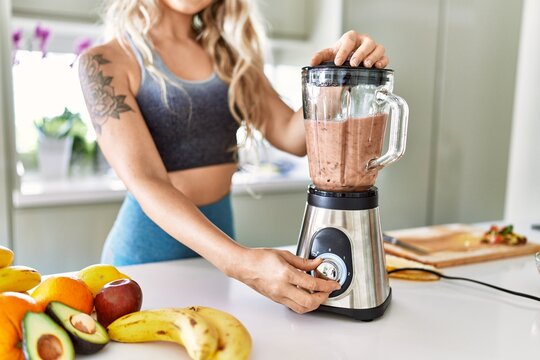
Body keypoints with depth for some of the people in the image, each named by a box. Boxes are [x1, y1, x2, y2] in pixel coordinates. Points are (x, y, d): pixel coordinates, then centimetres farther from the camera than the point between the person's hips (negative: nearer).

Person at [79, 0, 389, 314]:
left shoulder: (229, 55, 5)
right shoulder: (105, 62, -11)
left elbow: (292, 136, -5)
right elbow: (146, 183, -22)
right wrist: (240, 261, -35)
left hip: (219, 241, 5)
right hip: (148, 245, -4)